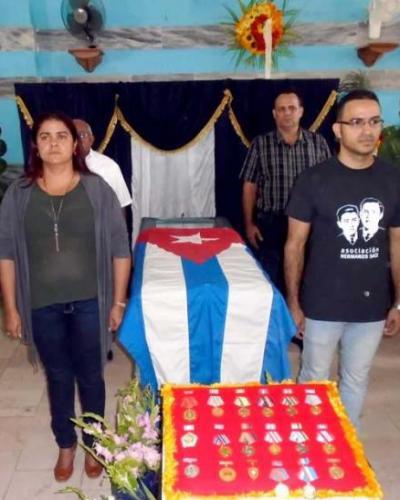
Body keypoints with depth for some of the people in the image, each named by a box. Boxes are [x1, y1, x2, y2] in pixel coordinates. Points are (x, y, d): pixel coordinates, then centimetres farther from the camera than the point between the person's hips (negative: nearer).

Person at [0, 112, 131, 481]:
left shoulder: (97, 189, -6)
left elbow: (120, 250, -3)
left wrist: (118, 302, -3)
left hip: (89, 303, -1)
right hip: (42, 305, 1)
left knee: (89, 376, 13)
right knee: (58, 377, 17)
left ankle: (93, 444, 37)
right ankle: (66, 445, 39)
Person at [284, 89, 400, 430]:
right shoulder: (315, 180, -11)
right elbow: (295, 245, -6)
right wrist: (293, 302, -6)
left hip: (372, 306, 3)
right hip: (322, 305, -3)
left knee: (356, 380, 19)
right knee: (314, 379, 14)